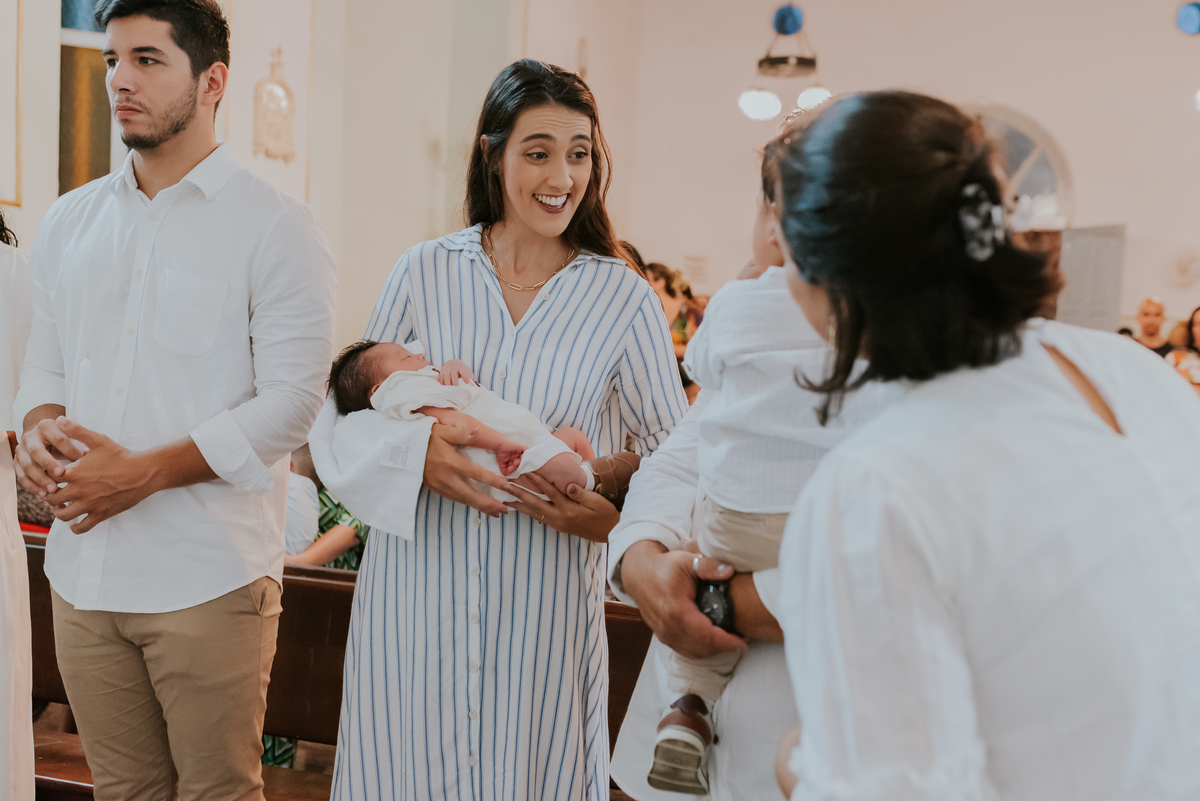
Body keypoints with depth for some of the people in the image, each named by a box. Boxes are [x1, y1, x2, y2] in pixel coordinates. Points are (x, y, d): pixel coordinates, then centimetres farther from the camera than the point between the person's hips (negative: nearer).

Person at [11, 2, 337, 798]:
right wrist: (37, 428, -5)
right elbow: (44, 364, 18)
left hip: (209, 582, -5)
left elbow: (291, 401, -12)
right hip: (82, 573, 5)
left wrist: (144, 472, -19)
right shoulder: (70, 221, 13)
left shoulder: (276, 226, -6)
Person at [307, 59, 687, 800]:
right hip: (417, 593, 1)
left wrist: (614, 517, -20)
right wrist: (416, 454, -18)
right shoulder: (425, 273, 2)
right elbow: (344, 417, 3)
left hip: (544, 606, -1)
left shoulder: (624, 300, -1)